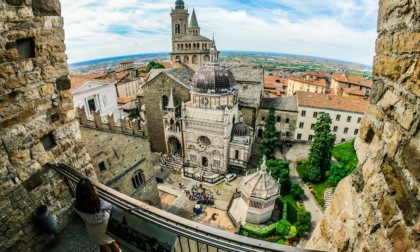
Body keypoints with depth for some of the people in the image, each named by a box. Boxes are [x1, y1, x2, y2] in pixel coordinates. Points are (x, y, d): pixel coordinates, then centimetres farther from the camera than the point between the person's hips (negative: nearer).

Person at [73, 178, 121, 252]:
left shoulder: (76, 205, -26)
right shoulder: (99, 202, -37)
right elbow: (109, 206, -14)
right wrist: (96, 194, -7)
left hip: (92, 229, 3)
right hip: (104, 225, -3)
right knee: (112, 244, 26)